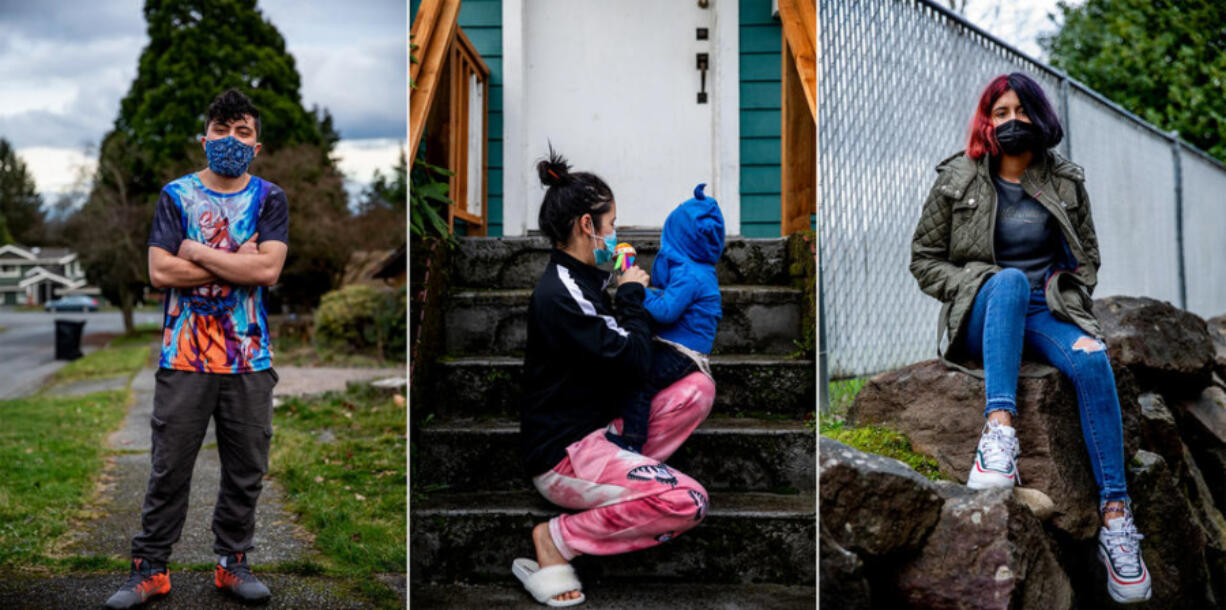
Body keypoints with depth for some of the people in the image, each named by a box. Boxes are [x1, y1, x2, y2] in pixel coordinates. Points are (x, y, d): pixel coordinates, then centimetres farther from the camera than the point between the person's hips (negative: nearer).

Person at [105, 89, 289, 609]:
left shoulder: (269, 199, 5)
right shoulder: (176, 195, 5)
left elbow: (268, 269, -10)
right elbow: (160, 272, -7)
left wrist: (197, 253, -8)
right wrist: (237, 264, -9)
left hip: (250, 358, 1)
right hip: (185, 356, -1)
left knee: (246, 470, 8)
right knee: (169, 468, 3)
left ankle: (233, 562, 22)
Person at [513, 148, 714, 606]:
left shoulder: (583, 280, 10)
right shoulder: (560, 294, -21)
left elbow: (623, 350, 16)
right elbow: (633, 363, -20)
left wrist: (628, 293, 4)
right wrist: (632, 294, -7)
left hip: (596, 427, 10)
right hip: (562, 456, -10)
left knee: (699, 387, 2)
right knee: (688, 502, -22)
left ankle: (615, 485, 0)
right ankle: (558, 540, -10)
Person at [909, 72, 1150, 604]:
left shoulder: (1066, 181, 12)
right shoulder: (957, 180, 5)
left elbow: (1088, 256, 22)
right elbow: (923, 259, 8)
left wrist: (1071, 296, 2)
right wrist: (981, 287, -6)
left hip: (1046, 310, 2)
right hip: (983, 315, -2)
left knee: (1091, 358, -32)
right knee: (1009, 279, -38)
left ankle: (1115, 515, -33)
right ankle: (999, 428, -53)